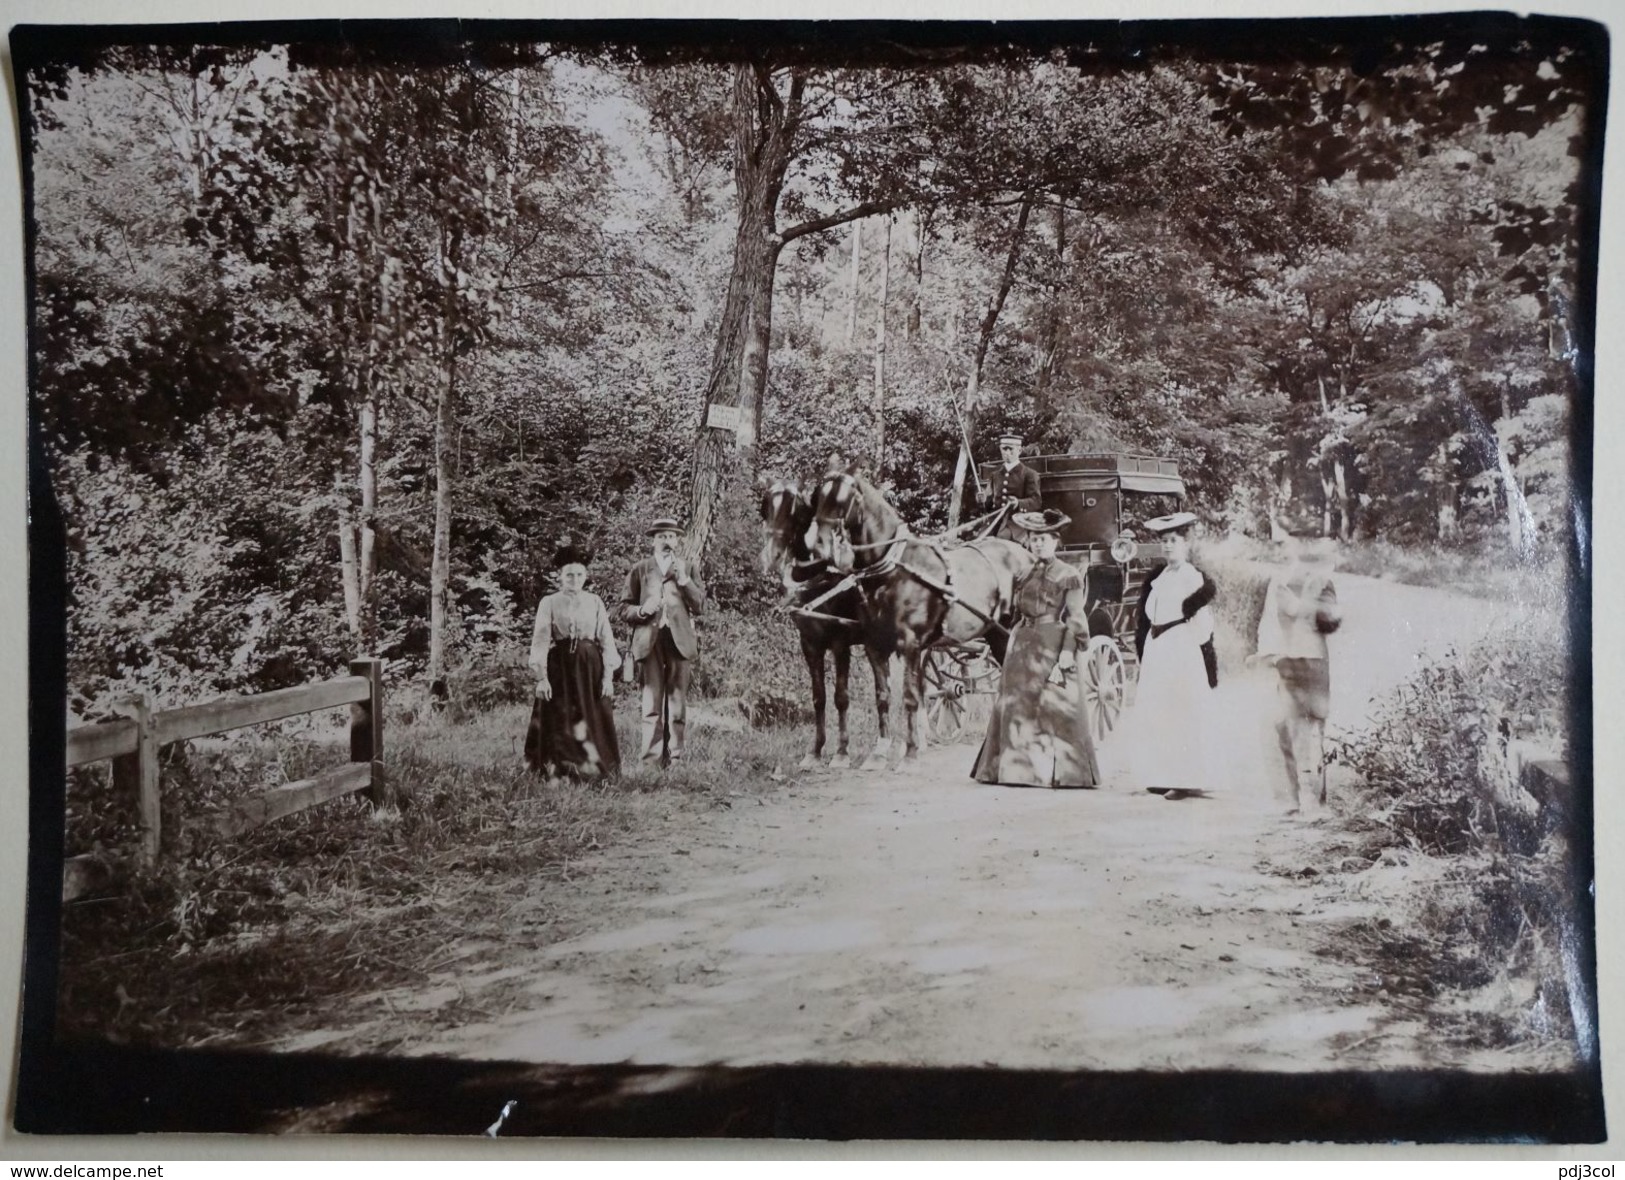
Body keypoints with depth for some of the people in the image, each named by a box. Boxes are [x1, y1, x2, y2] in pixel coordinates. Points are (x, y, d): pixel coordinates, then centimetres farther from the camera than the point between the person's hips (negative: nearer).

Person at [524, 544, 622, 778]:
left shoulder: (595, 602, 7)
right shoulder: (549, 603, 2)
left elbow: (606, 639, 5)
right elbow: (540, 640, -3)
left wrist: (608, 675, -4)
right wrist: (541, 677, -12)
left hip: (590, 668, 1)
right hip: (559, 667, -1)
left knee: (591, 722, 1)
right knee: (559, 723, -1)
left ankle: (592, 766, 10)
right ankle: (558, 769, 6)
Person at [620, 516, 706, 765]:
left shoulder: (687, 568, 15)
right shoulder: (640, 570, 11)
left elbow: (700, 605, 7)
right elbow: (625, 608, 10)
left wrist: (683, 579, -5)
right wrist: (642, 610, -10)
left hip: (679, 640, 1)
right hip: (650, 641, -1)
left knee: (678, 703, 0)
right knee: (652, 703, -5)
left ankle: (674, 757, 4)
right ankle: (651, 759, -4)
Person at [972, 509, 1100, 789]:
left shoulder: (1068, 576, -3)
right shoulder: (1025, 575, 15)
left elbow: (1075, 618, -8)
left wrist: (1068, 650, -17)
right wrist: (1015, 644, 14)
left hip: (1053, 647, -6)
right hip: (1023, 646, 6)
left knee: (1054, 706, -4)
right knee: (1018, 705, 7)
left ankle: (1058, 770, 3)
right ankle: (1020, 767, 15)